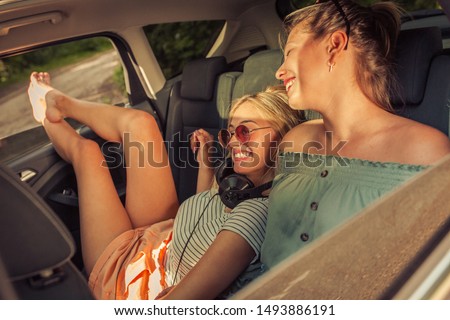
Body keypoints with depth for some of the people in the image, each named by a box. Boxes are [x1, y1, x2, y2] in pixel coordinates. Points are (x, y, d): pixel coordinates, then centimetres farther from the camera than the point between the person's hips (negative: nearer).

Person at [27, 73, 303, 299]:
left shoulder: (258, 211, -37)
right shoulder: (246, 183, -9)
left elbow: (183, 300, -37)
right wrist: (207, 169, 1)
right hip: (161, 239, 7)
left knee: (86, 149, 5)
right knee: (138, 122, 2)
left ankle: (50, 114, 44)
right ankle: (57, 105, 35)